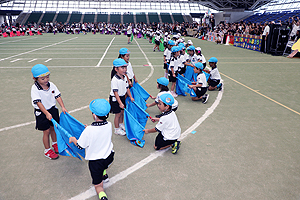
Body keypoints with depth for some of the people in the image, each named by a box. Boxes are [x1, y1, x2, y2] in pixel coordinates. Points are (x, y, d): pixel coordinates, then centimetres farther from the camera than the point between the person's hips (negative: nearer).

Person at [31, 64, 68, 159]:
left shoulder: (51, 85, -6)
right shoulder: (35, 89, -20)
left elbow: (58, 96, -4)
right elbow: (38, 102, -25)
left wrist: (63, 107, -15)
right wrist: (47, 113, -32)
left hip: (52, 109, 4)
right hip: (41, 112, -4)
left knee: (54, 127, 17)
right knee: (46, 131, 4)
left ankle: (55, 143, 43)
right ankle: (47, 150, 23)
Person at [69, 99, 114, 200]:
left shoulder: (89, 130, -28)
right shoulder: (109, 125, -14)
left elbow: (80, 146, -13)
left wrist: (73, 139, 7)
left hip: (95, 161, -5)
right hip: (109, 157, 5)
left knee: (98, 185, 13)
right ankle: (104, 174, 48)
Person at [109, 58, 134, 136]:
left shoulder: (125, 77, 0)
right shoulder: (114, 80, -25)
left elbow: (127, 88, 10)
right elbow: (115, 92, -25)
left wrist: (131, 97, 11)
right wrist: (120, 103, -27)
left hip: (122, 97, 7)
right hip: (115, 99, -7)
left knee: (122, 112, 20)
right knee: (118, 114, 4)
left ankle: (121, 124, 44)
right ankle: (117, 129, 23)